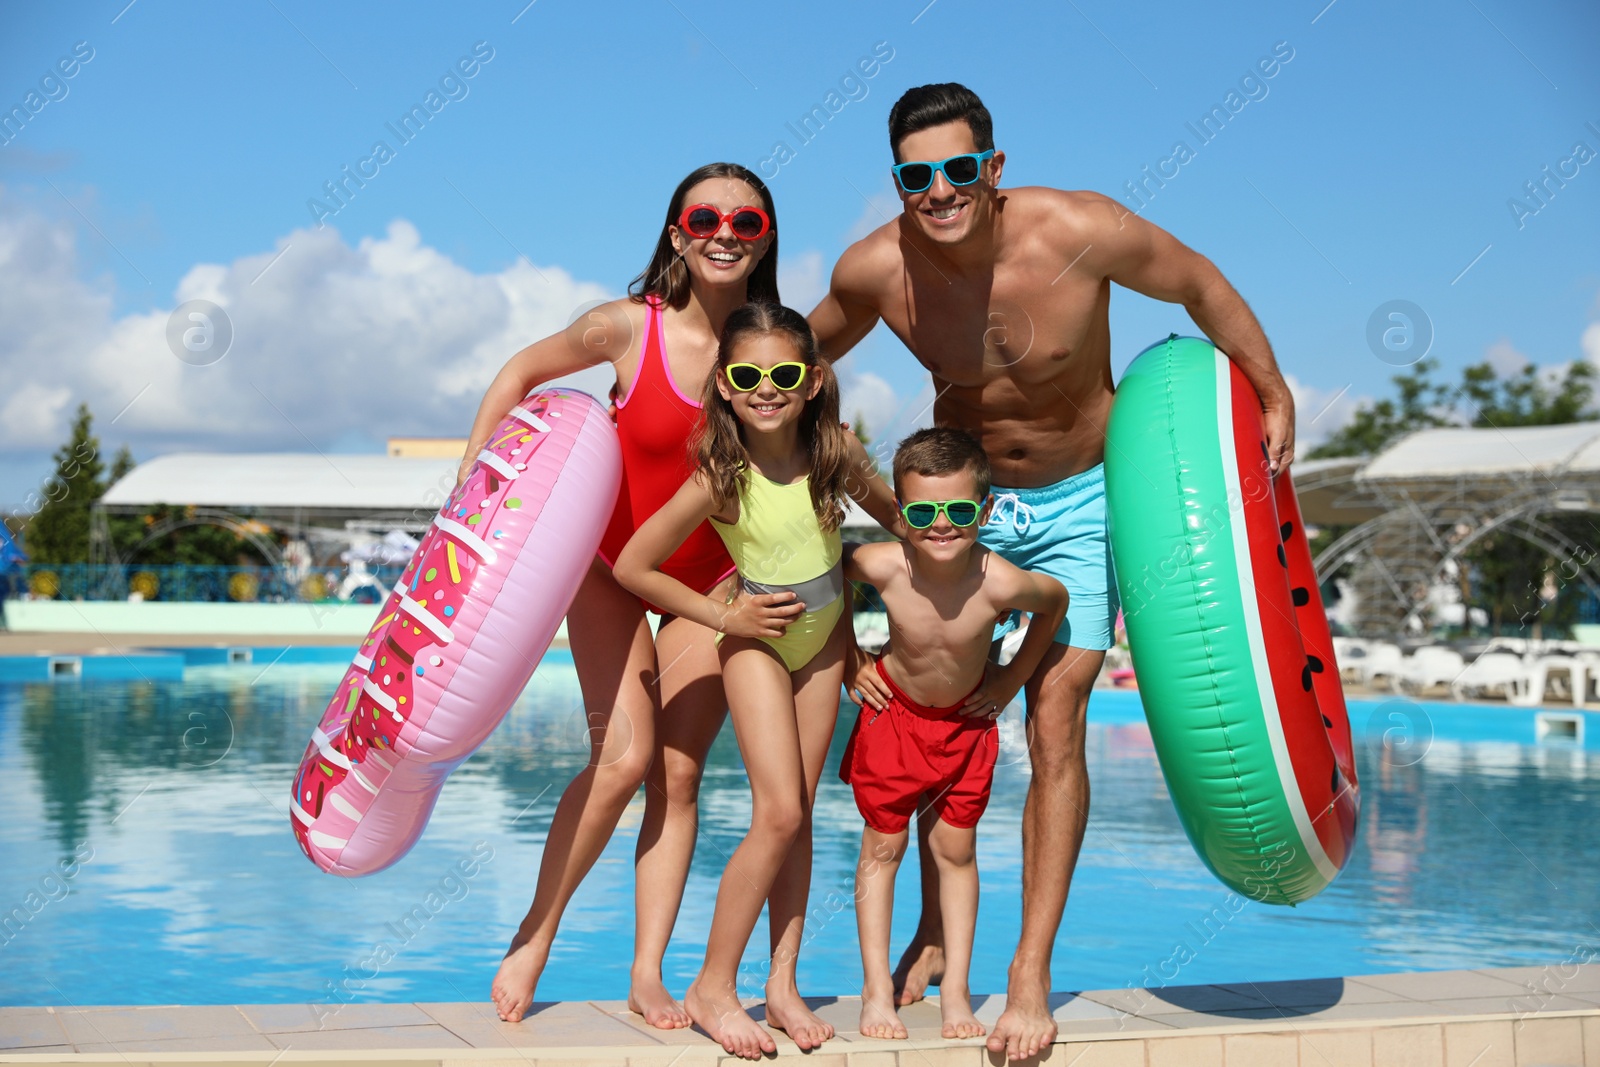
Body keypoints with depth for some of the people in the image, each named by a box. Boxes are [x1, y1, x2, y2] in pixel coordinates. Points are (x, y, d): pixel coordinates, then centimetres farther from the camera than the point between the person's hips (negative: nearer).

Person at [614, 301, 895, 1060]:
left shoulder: (835, 451, -15)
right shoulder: (721, 478, -24)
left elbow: (888, 508, 7)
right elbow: (632, 567, -16)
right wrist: (724, 616, -15)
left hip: (823, 640, 4)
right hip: (758, 641, -4)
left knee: (799, 814, 6)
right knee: (778, 815, -12)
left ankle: (782, 984, 15)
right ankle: (713, 988, 0)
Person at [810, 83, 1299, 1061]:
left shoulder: (1079, 231, -27)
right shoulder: (875, 271, -19)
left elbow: (1200, 285, -9)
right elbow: (805, 359, 4)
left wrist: (1274, 399, -4)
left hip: (1078, 503, -2)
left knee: (1055, 728, -8)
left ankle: (1031, 974, 3)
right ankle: (935, 936, 24)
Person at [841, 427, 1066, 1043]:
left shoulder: (1000, 583, -31)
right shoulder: (883, 566, -31)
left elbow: (1056, 600, -7)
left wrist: (1009, 682, -4)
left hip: (967, 719, 0)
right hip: (893, 713, 0)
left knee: (956, 849, 6)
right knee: (882, 846, 3)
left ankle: (955, 991, 16)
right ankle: (877, 989, 12)